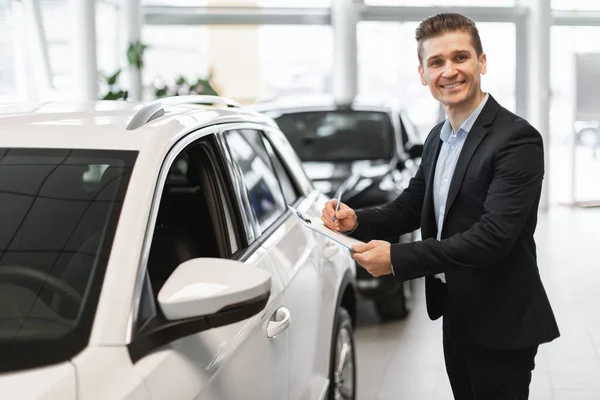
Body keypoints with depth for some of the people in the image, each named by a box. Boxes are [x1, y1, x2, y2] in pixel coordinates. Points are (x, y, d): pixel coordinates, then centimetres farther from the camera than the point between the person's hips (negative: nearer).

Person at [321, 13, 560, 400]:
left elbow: (495, 235, -27)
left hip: (501, 325, -7)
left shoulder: (518, 139, -19)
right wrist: (357, 220, -8)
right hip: (457, 316, 8)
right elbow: (413, 204, 12)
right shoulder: (439, 137, 8)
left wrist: (398, 258, -27)